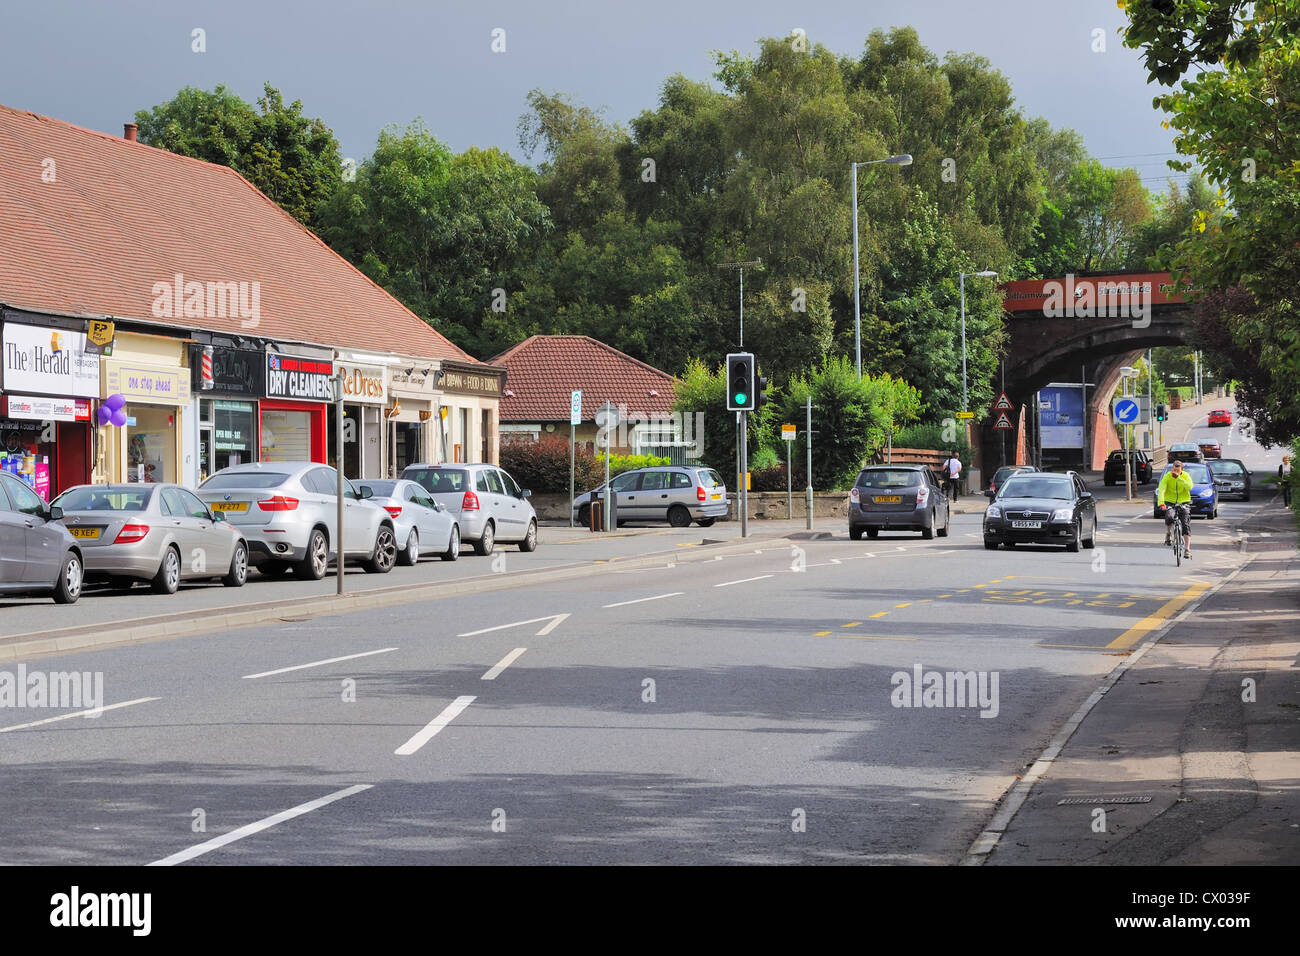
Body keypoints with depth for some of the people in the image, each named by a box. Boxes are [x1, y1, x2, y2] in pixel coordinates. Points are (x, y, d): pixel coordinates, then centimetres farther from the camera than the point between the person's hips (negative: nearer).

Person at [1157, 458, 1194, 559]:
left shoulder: (1186, 476, -5)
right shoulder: (1167, 476, -9)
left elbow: (1189, 486, -24)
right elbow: (1161, 490, -21)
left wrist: (1178, 478, -30)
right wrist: (1161, 502, -36)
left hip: (1184, 502, 1)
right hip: (1170, 502, -1)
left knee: (1186, 525, -10)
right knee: (1169, 517, -31)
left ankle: (1187, 549, -5)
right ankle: (1168, 534, -2)